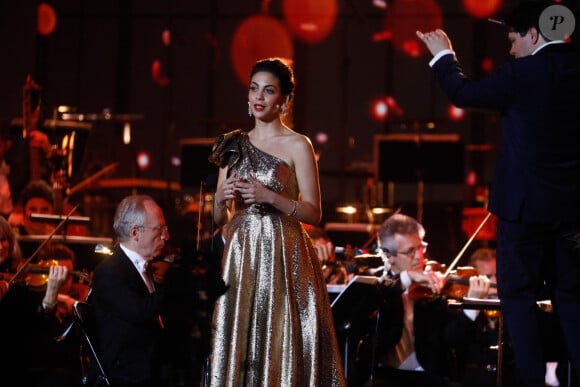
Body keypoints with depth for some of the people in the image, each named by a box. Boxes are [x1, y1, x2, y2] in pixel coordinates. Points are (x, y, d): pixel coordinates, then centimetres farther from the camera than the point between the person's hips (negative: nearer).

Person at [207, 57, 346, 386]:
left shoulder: (297, 146, -2)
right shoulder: (235, 146, 13)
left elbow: (314, 212, -6)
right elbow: (220, 218, 15)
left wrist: (269, 197, -17)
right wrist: (222, 199, -7)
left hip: (282, 256, -4)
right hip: (241, 255, 4)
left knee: (280, 345, -6)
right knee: (239, 345, 3)